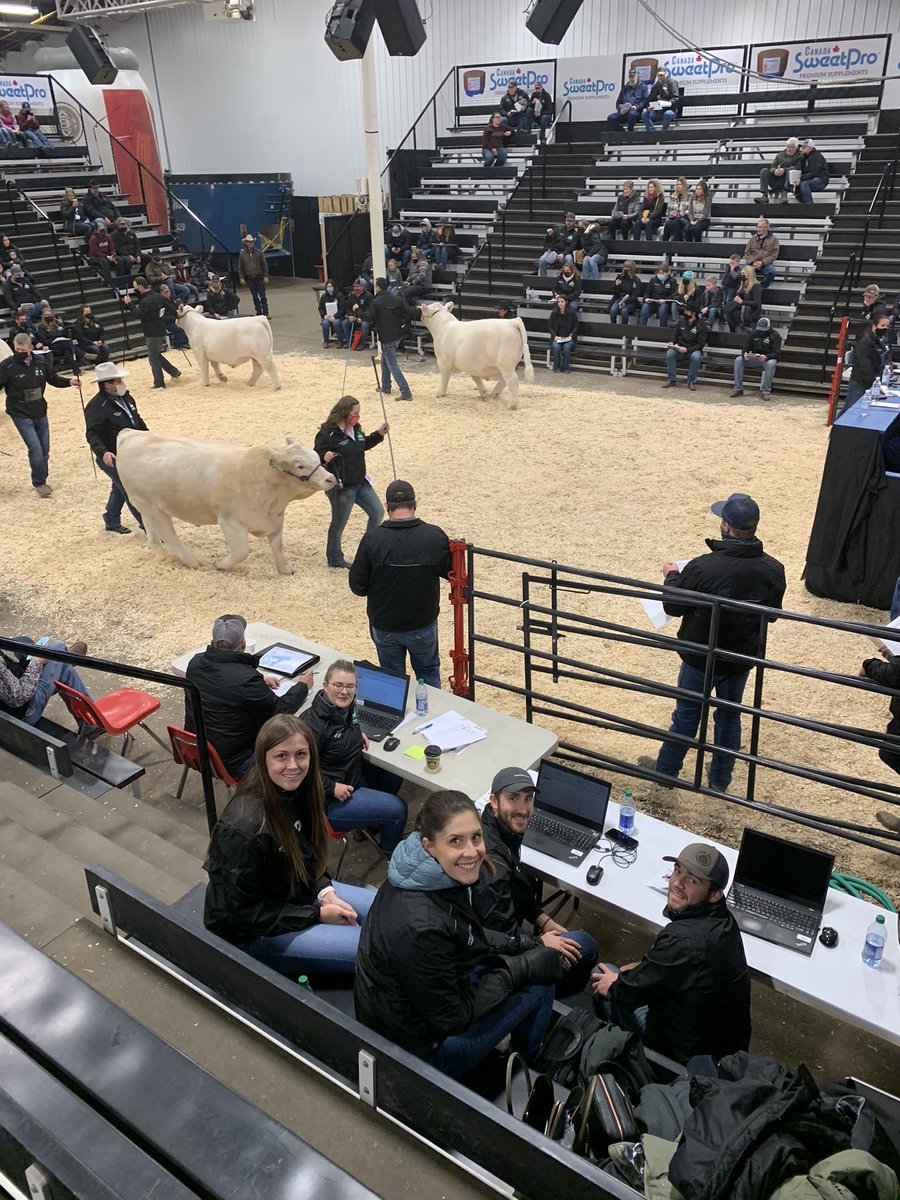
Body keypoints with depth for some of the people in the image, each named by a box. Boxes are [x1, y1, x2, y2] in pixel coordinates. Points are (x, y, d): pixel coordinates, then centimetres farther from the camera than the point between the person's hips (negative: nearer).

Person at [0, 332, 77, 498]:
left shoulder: (41, 361, -4)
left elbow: (53, 379, 10)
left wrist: (68, 382, -6)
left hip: (40, 413, 4)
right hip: (21, 415, -4)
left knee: (45, 450, 12)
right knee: (35, 448, -13)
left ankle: (42, 481, 32)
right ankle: (39, 483, 7)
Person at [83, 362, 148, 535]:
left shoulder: (126, 397, 5)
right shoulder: (96, 406, -20)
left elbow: (137, 420, 20)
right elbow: (92, 434, -27)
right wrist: (103, 452, -43)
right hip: (112, 458, -9)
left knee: (121, 488, 21)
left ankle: (111, 521, 38)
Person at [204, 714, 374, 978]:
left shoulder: (294, 790, -11)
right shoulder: (245, 826, -33)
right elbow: (242, 912, -24)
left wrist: (325, 892, -10)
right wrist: (318, 915, -19)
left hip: (295, 892, 8)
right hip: (251, 932, -7)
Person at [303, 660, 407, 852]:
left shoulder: (346, 707, -4)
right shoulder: (313, 724, -31)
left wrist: (357, 734, 3)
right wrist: (332, 788, -26)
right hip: (329, 801, -10)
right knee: (397, 810, -8)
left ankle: (371, 822, 36)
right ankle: (392, 853, 24)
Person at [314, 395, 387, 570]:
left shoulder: (355, 429, 4)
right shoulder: (327, 434, -20)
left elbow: (363, 445, 22)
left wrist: (379, 434, 12)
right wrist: (325, 457, -41)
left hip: (360, 483, 8)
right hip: (341, 487, -8)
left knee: (377, 513, 9)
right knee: (339, 524, 7)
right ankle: (334, 559, 28)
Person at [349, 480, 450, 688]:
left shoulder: (372, 539, -20)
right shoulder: (436, 536, -17)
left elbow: (357, 586, -13)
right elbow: (452, 573, -2)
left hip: (384, 626, 0)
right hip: (424, 624, 1)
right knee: (429, 673, 25)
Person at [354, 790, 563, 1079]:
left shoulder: (436, 875, -11)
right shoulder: (419, 927, -36)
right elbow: (450, 1018, -23)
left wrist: (522, 945, 0)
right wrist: (522, 967, -16)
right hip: (416, 1047, -8)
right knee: (539, 981, -2)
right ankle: (527, 1064, 27)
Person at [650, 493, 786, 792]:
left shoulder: (702, 568, -30)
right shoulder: (773, 570, -16)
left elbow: (672, 606, -15)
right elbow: (772, 614, 1)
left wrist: (672, 575, 3)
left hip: (701, 658, -3)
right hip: (743, 658, 3)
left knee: (686, 716, 16)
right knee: (729, 716, 22)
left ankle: (666, 771, 36)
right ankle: (720, 780, 38)